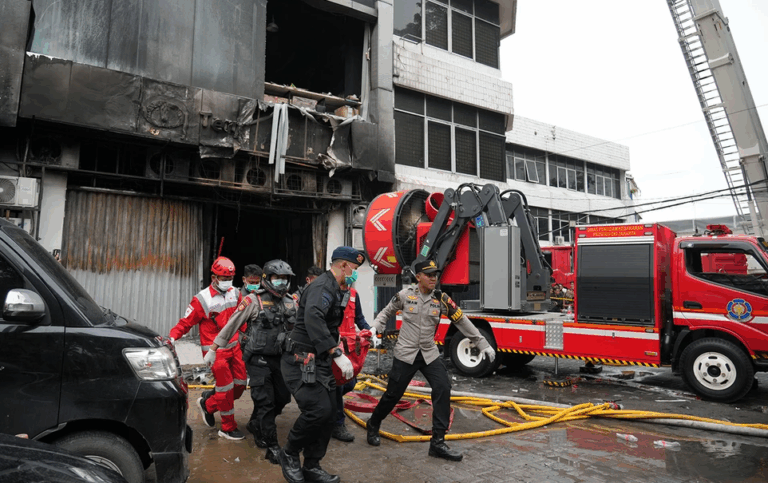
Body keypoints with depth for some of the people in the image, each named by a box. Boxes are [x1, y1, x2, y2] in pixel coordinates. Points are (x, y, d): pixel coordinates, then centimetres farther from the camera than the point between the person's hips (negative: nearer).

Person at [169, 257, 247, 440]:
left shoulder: (235, 293, 4)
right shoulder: (202, 299, -14)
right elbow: (186, 322, -11)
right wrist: (172, 337, -25)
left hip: (233, 347, 6)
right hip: (215, 350, -6)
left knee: (240, 385, 7)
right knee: (226, 387, -4)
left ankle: (207, 404, 31)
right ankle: (228, 428, 14)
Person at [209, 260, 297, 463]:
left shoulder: (292, 304, 5)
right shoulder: (254, 301, -9)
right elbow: (232, 325, -5)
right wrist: (213, 348, -2)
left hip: (279, 359, 6)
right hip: (258, 360, -5)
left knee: (282, 398, 11)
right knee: (265, 402, -5)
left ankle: (255, 425, 37)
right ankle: (271, 446, 8)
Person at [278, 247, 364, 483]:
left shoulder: (334, 289, 16)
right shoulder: (322, 286, -17)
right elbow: (313, 319, -35)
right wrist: (337, 354, -37)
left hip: (320, 362, 10)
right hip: (302, 362, -10)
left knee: (329, 413, 8)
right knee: (319, 410, -19)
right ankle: (289, 454, 6)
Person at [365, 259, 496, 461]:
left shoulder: (441, 299, -3)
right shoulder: (405, 295, -7)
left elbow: (462, 322, 0)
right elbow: (386, 312, 10)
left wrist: (483, 344, 1)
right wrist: (373, 329, -5)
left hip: (429, 354, 3)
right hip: (405, 353, -2)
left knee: (443, 388, -13)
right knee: (393, 394, 3)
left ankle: (438, 442, -2)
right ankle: (373, 426, 31)